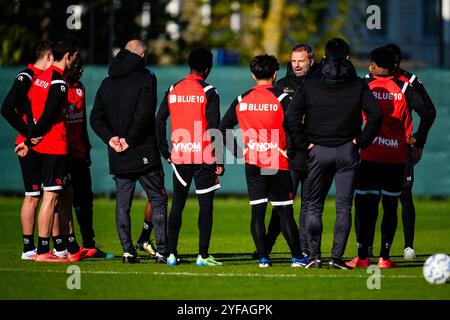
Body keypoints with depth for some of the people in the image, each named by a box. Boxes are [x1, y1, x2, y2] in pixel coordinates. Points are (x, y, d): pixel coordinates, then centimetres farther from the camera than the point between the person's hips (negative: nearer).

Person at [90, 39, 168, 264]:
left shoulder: (107, 83, 11)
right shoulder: (145, 79, -6)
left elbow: (96, 117, 5)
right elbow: (143, 114, -18)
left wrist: (110, 138, -3)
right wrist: (130, 140, -11)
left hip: (118, 156, 5)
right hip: (144, 153, -5)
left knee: (122, 203, 7)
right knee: (158, 199, 3)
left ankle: (128, 251, 1)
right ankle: (162, 251, -2)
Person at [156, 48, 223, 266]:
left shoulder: (173, 91, 7)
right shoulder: (208, 92, -6)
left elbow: (159, 121, 7)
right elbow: (213, 128, -10)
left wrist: (165, 152, 15)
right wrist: (218, 160, -6)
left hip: (179, 157, 4)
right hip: (203, 158, -4)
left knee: (177, 205, 12)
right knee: (205, 205, 1)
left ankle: (172, 254, 9)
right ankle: (203, 255, -3)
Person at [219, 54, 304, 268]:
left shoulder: (242, 100, 4)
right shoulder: (282, 99, -7)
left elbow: (223, 128, 6)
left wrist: (237, 152, 8)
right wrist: (289, 153, -2)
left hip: (252, 164, 2)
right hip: (278, 164, -2)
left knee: (257, 212, 5)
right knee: (285, 212, 2)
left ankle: (263, 258, 3)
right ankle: (296, 257, 3)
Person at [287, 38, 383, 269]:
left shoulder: (310, 85, 1)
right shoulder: (358, 85, 0)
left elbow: (292, 115, -8)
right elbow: (375, 114, -10)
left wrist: (304, 143, -2)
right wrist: (362, 140, -1)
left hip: (318, 151, 0)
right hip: (347, 152, 0)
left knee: (313, 206, 9)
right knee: (343, 207, 3)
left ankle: (314, 256, 4)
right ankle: (336, 258, -2)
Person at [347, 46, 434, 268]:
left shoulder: (364, 86, -2)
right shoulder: (404, 89, 2)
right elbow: (427, 114, -6)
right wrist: (418, 139, 4)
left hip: (371, 156, -2)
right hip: (397, 156, 2)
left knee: (366, 206, 2)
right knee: (390, 207, 6)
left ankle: (362, 256, -1)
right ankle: (384, 257, 3)